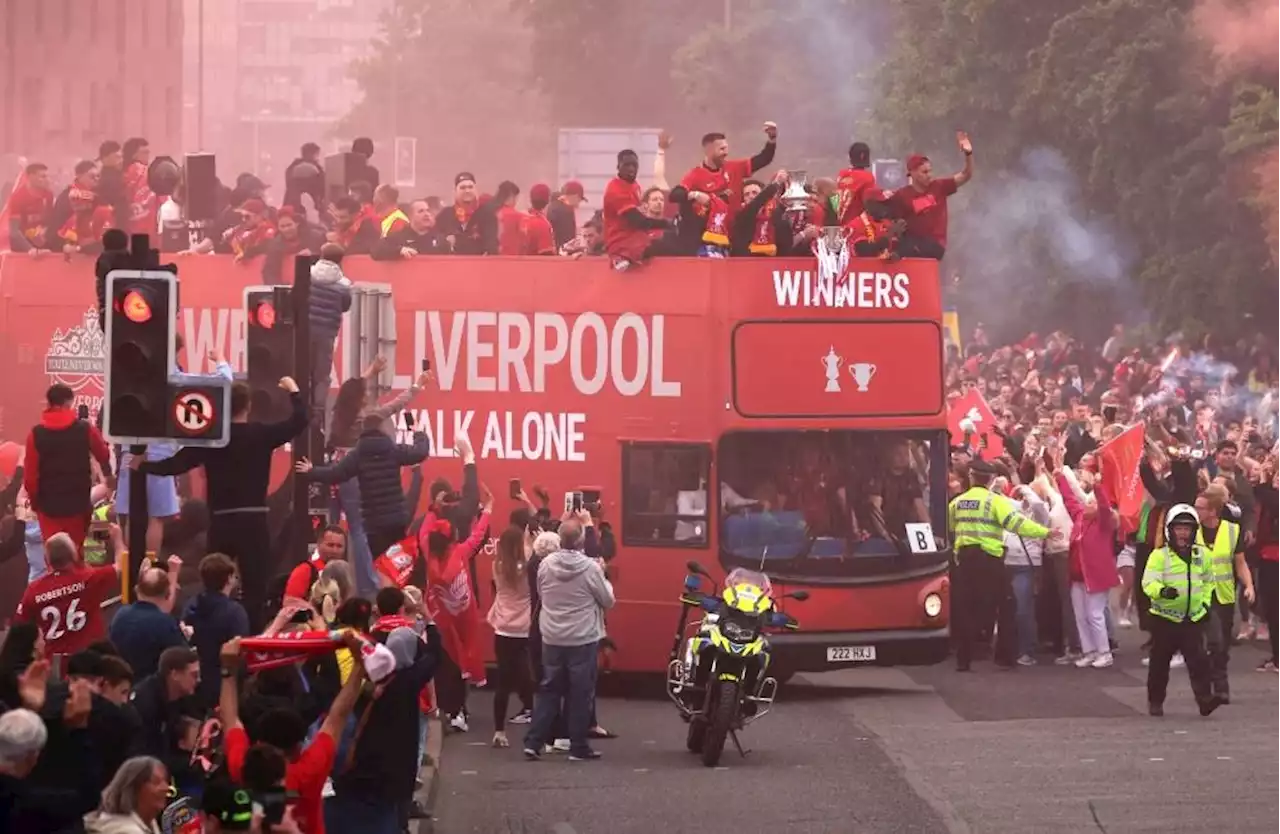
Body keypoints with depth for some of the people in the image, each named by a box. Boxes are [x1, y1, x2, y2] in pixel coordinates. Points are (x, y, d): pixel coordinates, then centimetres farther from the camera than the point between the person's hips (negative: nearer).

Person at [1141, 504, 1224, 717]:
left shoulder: (1202, 555, 7)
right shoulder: (1159, 556, -7)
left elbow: (1208, 581, 22)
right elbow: (1149, 582, -17)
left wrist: (1205, 602, 9)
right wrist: (1162, 591, -37)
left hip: (1193, 618, 2)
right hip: (1165, 617, -2)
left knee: (1198, 660, -8)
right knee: (1160, 662, 7)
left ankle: (1205, 699, -13)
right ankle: (1155, 701, 19)